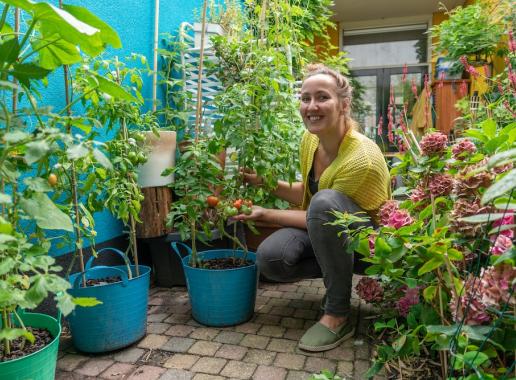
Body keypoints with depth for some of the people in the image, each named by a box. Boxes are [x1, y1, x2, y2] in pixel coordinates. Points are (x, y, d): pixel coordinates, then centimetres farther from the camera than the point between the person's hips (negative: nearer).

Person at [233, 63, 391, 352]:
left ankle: (339, 316, -21)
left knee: (325, 201, -38)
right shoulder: (310, 141, -6)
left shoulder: (362, 160, -29)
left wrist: (265, 214, -17)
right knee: (269, 257, -22)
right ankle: (338, 278, 7)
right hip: (327, 235, 6)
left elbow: (323, 210, -21)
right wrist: (269, 183, -9)